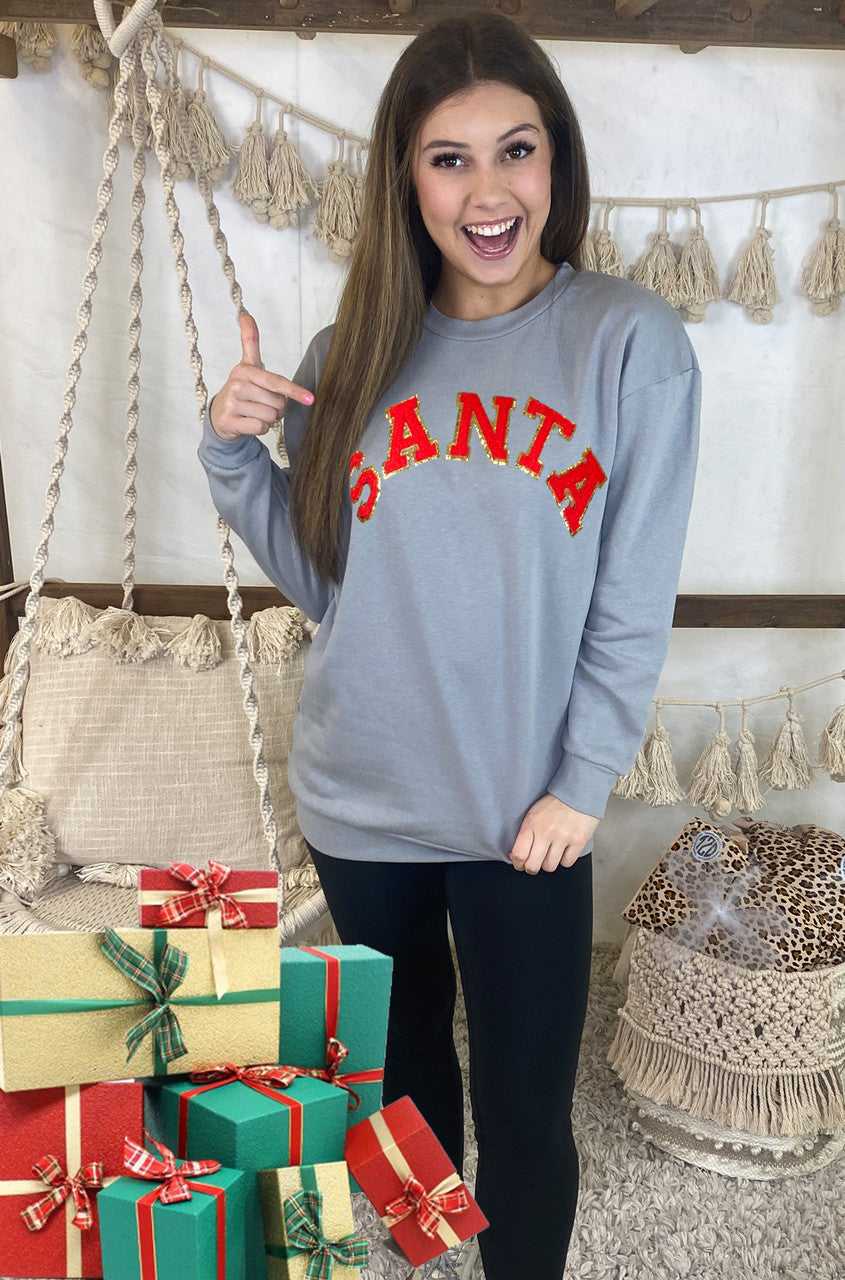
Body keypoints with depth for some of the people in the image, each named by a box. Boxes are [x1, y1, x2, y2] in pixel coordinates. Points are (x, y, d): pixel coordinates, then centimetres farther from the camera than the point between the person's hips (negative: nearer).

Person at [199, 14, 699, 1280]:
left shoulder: (632, 342, -8)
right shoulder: (352, 357, 1)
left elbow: (635, 602, -8)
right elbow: (319, 578, 4)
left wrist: (581, 786, -10)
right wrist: (236, 454, -9)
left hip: (524, 818, -3)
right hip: (359, 801, 3)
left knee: (523, 1116, 12)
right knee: (400, 1079, 24)